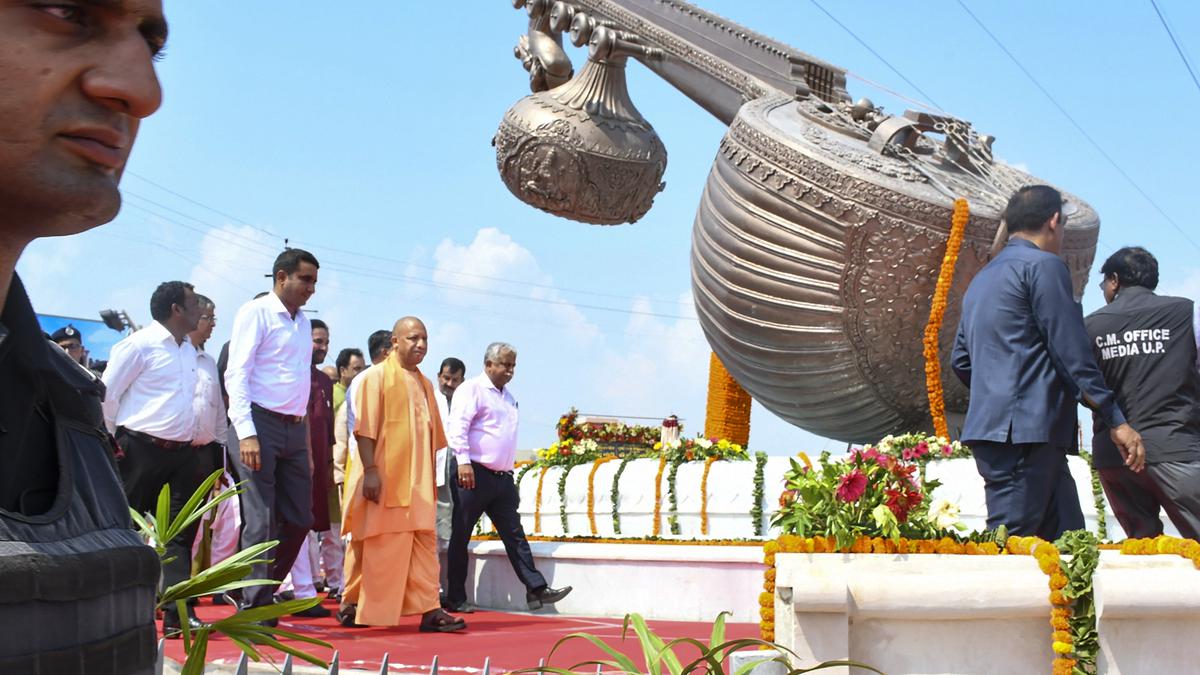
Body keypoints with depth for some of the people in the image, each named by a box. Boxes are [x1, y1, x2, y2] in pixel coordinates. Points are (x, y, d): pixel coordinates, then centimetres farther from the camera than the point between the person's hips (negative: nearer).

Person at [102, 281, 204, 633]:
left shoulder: (188, 349, 15)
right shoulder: (139, 345, -8)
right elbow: (107, 393, -8)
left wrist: (194, 444, 16)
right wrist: (112, 440, -5)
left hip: (182, 453, 7)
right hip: (141, 451, -7)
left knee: (180, 534, 1)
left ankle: (178, 614, 0)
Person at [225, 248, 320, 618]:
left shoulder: (302, 322, 17)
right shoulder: (256, 313, -5)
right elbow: (236, 375, -12)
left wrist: (306, 436, 15)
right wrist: (246, 433, -21)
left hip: (295, 429, 7)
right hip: (261, 424, -7)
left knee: (299, 519, 7)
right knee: (261, 522, -6)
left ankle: (262, 592, 22)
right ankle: (256, 609, 1)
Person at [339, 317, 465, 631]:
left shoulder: (424, 384, 16)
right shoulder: (376, 377, -4)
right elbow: (365, 427, -11)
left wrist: (430, 478, 16)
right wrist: (370, 470, -19)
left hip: (418, 481, 7)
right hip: (385, 478, -7)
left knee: (424, 542, 1)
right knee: (380, 544, -2)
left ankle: (429, 610, 2)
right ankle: (353, 605, 9)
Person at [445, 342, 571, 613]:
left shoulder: (508, 395, 20)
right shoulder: (471, 389, -6)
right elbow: (457, 426, -16)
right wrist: (463, 461, -26)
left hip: (502, 476, 8)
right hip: (474, 474, -8)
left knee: (514, 534, 5)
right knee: (461, 536, 1)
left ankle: (536, 589, 3)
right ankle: (455, 598, 7)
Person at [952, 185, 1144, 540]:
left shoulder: (982, 278, 23)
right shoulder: (1043, 265, -5)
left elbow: (961, 361, 24)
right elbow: (1072, 352, -10)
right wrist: (1116, 420, -8)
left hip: (993, 428, 9)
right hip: (1026, 431, -9)